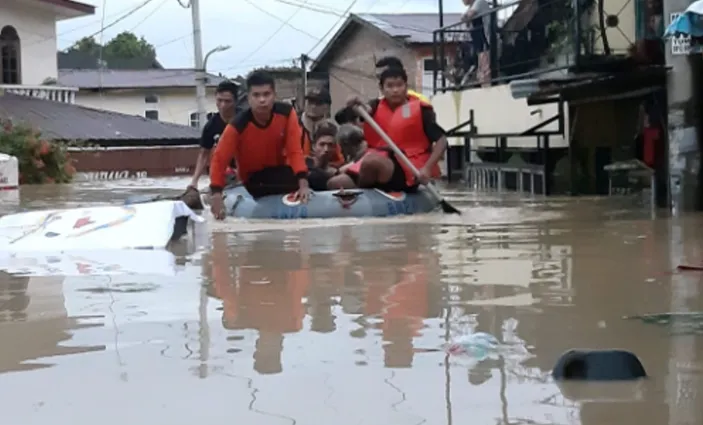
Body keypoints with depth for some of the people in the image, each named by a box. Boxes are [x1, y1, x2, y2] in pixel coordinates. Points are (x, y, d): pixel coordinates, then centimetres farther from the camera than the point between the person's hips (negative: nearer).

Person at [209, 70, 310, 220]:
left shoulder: (286, 113, -21)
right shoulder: (238, 126, -28)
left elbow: (295, 151, -20)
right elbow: (219, 159, -26)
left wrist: (303, 184, -35)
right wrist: (216, 194, -40)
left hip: (279, 170, 4)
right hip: (253, 180, -4)